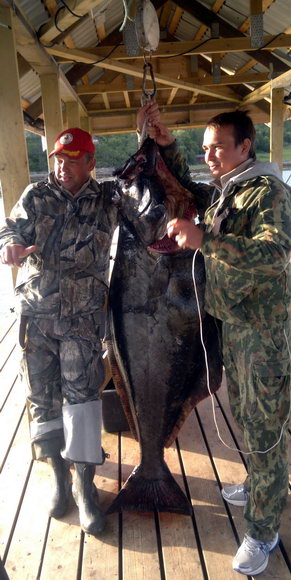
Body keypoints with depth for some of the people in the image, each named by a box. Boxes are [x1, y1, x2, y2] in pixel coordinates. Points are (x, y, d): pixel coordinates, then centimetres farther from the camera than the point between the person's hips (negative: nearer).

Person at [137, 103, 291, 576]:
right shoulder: (221, 191, 8)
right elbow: (187, 187, 27)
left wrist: (203, 238, -41)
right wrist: (166, 144, 11)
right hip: (233, 323, 8)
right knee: (244, 415, 22)